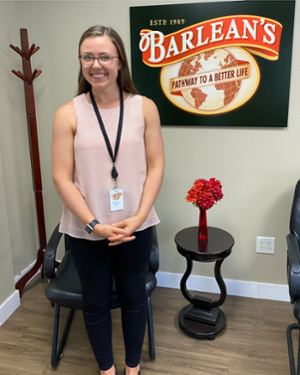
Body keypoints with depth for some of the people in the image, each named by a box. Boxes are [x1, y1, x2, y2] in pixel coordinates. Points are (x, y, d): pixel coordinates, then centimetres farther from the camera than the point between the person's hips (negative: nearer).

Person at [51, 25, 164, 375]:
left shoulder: (144, 107, -4)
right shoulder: (68, 114, -8)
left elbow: (155, 166, -3)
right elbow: (62, 178, -8)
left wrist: (138, 218, -12)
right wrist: (95, 225, -15)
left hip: (135, 226, 1)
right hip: (85, 229, 0)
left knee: (133, 295, 18)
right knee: (95, 301, 16)